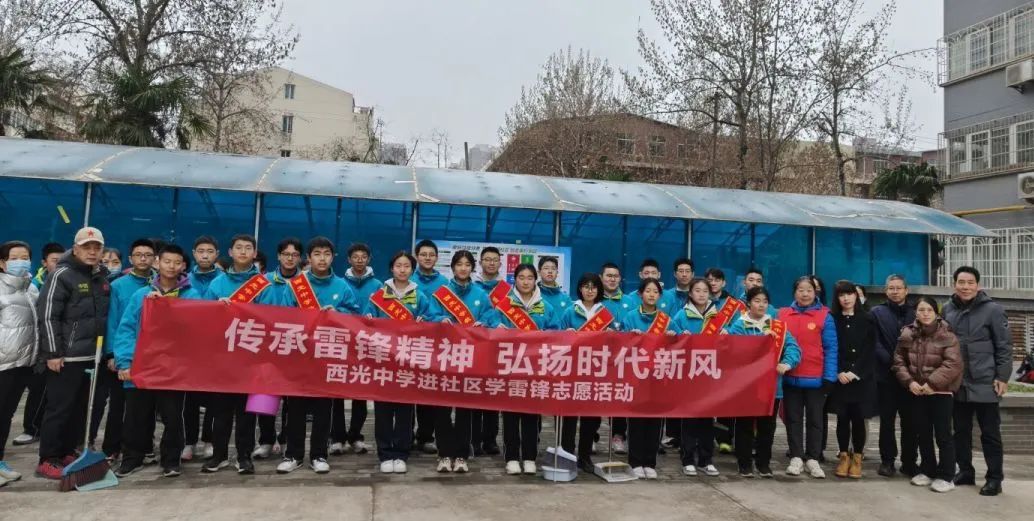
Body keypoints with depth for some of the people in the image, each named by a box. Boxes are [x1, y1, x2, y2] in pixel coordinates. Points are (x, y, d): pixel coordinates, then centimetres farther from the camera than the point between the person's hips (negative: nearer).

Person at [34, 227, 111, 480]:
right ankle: (48, 460, 8)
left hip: (93, 356, 6)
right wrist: (52, 353, -15)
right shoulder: (62, 275, -9)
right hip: (66, 357, -6)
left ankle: (67, 452, 23)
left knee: (81, 408, 12)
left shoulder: (104, 277, 11)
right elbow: (47, 315, -12)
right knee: (59, 408, -1)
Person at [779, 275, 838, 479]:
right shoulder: (782, 314, 2)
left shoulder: (825, 316, -4)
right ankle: (796, 458, 20)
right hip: (790, 377, 2)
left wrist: (829, 376, -10)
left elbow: (831, 348, -5)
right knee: (793, 419, 10)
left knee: (815, 419, 9)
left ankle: (813, 459, 19)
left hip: (816, 378, -2)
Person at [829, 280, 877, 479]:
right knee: (843, 417, 3)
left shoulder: (867, 319, 4)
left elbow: (869, 350, -1)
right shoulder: (832, 319, 4)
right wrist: (839, 372, -10)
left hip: (862, 377, 0)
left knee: (859, 418, -1)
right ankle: (843, 456, 14)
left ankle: (857, 457, 11)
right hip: (840, 377, 0)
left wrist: (854, 372, -10)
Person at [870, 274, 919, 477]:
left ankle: (909, 461, 13)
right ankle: (887, 460, 14)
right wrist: (891, 362, -13)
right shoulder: (877, 312, 5)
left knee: (910, 420, 3)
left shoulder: (915, 313, 9)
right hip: (886, 375, -1)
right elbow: (875, 343, -3)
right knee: (887, 420, 5)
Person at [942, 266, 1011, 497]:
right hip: (957, 383, 4)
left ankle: (994, 478, 14)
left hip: (985, 383, -4)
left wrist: (1002, 377, -9)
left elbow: (1004, 346, -5)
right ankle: (965, 471, 25)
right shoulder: (948, 309, 6)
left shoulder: (993, 309, -6)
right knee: (961, 431, 12)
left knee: (990, 433, 4)